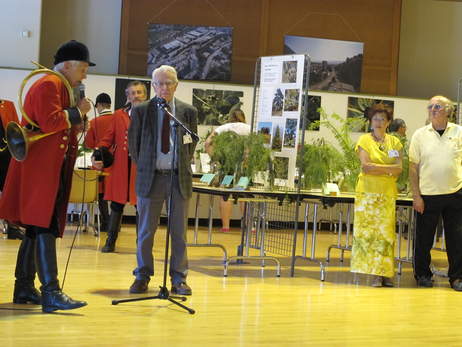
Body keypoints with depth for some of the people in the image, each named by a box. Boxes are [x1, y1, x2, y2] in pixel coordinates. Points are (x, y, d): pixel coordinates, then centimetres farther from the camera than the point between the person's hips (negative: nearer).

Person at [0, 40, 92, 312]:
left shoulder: (60, 87, 22)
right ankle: (51, 292, -18)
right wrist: (77, 112, -12)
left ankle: (24, 288, 18)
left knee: (36, 228, 12)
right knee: (45, 228, -14)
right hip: (41, 169, -11)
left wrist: (74, 123, 10)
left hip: (50, 169, 11)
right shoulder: (48, 85, -11)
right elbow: (49, 122, -24)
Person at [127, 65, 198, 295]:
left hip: (179, 177, 1)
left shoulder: (188, 112, 5)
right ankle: (142, 276, 16)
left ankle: (179, 279, 11)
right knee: (146, 230, 5)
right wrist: (143, 167, 10)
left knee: (179, 231, 4)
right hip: (151, 177, -1)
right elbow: (133, 142, 10)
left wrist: (183, 166, 12)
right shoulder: (141, 111, 2)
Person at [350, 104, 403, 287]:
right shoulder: (365, 140, 4)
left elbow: (398, 170, 2)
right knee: (368, 230, -7)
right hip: (367, 191, -2)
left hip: (388, 193, 2)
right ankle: (375, 274, -5)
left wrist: (375, 169, -10)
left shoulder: (394, 142, 12)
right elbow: (365, 166, -9)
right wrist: (388, 169, -7)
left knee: (386, 231, -2)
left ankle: (386, 273, -1)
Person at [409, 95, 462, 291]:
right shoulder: (420, 135, 3)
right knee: (424, 238, 6)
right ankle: (422, 275, 19)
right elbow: (413, 167, 2)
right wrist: (416, 196, -4)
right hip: (428, 194, 0)